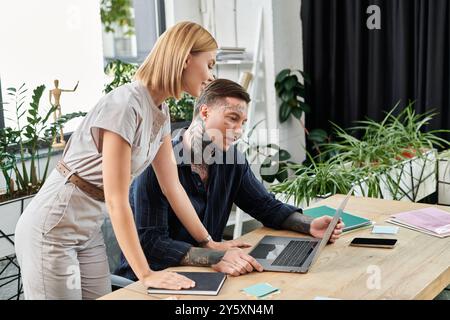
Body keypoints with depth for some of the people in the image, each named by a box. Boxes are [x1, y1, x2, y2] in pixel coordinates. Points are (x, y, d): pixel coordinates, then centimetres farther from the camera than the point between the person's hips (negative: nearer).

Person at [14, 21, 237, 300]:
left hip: (90, 231, 8)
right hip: (52, 229, -8)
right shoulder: (125, 105, -25)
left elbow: (172, 187, 8)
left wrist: (208, 243, 8)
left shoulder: (161, 112, 3)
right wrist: (146, 273, -23)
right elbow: (116, 200, -25)